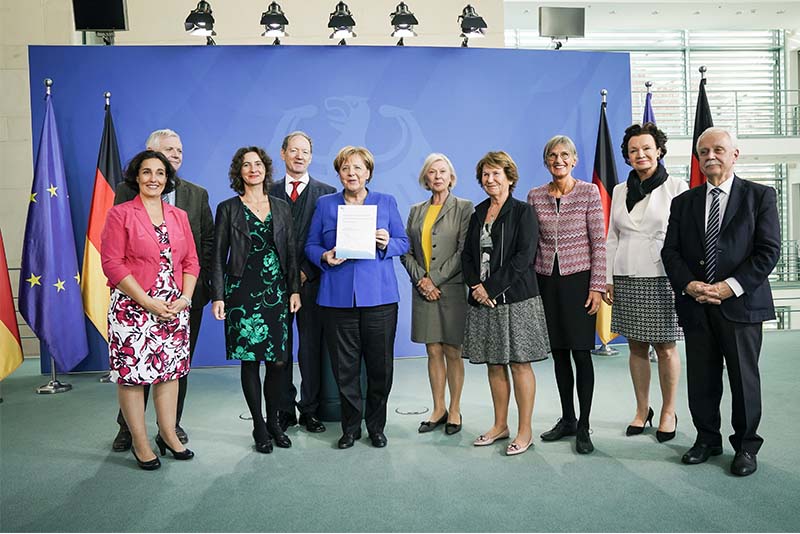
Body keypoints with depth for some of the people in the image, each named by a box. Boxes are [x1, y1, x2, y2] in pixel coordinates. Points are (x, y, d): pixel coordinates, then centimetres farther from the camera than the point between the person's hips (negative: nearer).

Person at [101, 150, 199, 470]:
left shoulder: (179, 216, 12)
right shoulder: (120, 214, -1)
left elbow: (191, 262, 11)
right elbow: (112, 264, -9)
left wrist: (184, 298, -5)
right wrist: (148, 302, -15)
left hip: (175, 309, 4)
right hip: (133, 308, -4)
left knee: (170, 371, 10)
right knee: (131, 374, 2)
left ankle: (168, 435, 25)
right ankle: (140, 443, 16)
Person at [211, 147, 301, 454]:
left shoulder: (281, 208, 11)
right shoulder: (228, 209, 3)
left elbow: (291, 252, 11)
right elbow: (218, 256, 1)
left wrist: (295, 289, 3)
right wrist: (217, 296, -6)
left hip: (276, 291, 3)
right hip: (243, 291, -2)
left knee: (279, 360, 3)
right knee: (249, 360, 2)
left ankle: (273, 421, 21)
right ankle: (259, 426, 16)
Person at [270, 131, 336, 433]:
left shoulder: (326, 193, 5)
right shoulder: (269, 193, 10)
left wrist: (305, 272, -9)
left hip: (311, 281, -1)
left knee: (311, 348, 4)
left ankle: (310, 410, 16)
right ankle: (285, 410, 17)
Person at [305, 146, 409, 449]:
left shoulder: (387, 203, 10)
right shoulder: (325, 204, 11)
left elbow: (404, 243, 9)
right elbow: (311, 245, 11)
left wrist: (386, 244, -12)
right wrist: (324, 257, -10)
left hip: (379, 296, 0)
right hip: (338, 297, 0)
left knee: (380, 366, 5)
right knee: (344, 367, 5)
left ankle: (376, 426, 24)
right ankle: (350, 427, 22)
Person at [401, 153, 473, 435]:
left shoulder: (464, 208, 0)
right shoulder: (416, 211, 13)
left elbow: (464, 251, -8)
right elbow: (406, 251, 9)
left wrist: (435, 279, -12)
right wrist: (420, 279, -6)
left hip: (452, 288, -4)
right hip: (424, 291, 4)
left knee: (452, 352, 3)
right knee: (433, 351, 9)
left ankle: (454, 410, 17)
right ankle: (438, 409, 21)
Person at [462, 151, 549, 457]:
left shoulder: (522, 212, -3)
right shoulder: (478, 214, 15)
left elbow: (524, 257, -12)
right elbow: (467, 254, 11)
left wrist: (492, 287, -15)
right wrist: (476, 286, -6)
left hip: (516, 298, -5)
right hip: (483, 300, 6)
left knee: (519, 363, -1)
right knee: (494, 364, 11)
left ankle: (525, 431, 11)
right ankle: (500, 426, 23)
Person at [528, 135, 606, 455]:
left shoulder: (589, 192, -2)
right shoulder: (535, 196, 7)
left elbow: (599, 243, -5)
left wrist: (597, 286, -10)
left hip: (578, 279, -3)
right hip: (547, 281, 4)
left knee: (581, 353, -1)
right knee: (558, 353, 11)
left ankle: (583, 427, 11)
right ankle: (567, 419, 25)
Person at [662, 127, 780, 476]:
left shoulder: (760, 196, 3)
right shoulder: (683, 202, 11)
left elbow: (768, 250, -5)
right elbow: (670, 251, 6)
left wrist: (730, 287, -15)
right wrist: (689, 285, -11)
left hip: (741, 303, -2)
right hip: (695, 305, 3)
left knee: (744, 378, 7)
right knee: (701, 380, 10)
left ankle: (746, 445, 23)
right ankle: (707, 440, 26)